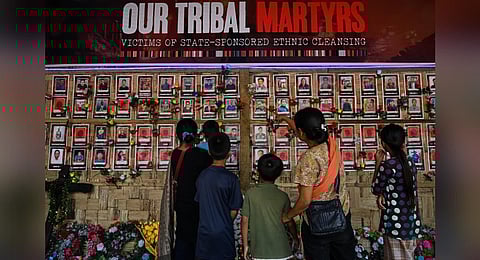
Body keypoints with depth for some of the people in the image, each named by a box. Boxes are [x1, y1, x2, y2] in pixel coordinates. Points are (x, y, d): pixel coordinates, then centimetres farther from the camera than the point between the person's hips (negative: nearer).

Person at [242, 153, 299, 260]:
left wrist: (245, 245, 6)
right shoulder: (283, 196, -6)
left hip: (259, 251, 0)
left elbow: (245, 221, -5)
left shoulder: (250, 193, -8)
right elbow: (290, 222, 3)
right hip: (280, 250, 1)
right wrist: (296, 238, 22)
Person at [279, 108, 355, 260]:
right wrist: (287, 120, 30)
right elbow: (306, 134, 13)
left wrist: (287, 216, -5)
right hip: (342, 216, 6)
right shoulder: (332, 143, -8)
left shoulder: (309, 159, -26)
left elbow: (305, 201, -23)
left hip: (318, 223, -6)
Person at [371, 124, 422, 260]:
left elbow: (375, 189, -6)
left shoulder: (387, 165, -20)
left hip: (396, 224, -7)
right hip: (411, 223, 7)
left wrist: (378, 163, -4)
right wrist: (382, 195, -4)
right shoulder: (411, 164, 3)